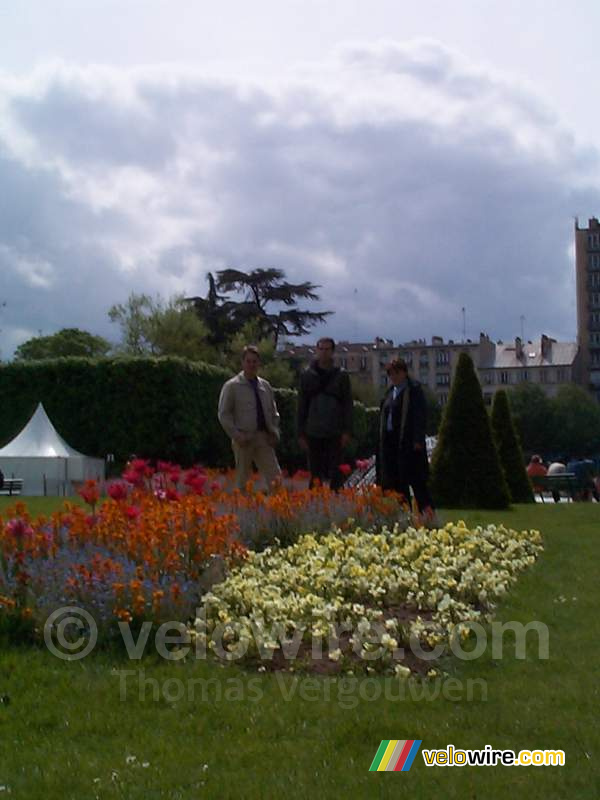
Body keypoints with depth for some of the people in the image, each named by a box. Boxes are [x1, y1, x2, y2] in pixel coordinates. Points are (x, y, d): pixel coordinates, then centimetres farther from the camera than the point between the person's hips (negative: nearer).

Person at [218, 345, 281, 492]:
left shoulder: (265, 385, 13)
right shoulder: (232, 386, -1)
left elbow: (274, 412, 20)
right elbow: (224, 414, -3)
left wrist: (275, 433, 5)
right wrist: (236, 435, -12)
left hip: (264, 438, 4)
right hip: (244, 439, -4)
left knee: (275, 477, -6)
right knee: (243, 479, 2)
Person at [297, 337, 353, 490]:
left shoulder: (341, 375, 4)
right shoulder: (307, 375, 7)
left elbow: (348, 405, 2)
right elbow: (301, 406, 8)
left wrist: (347, 431, -7)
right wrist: (301, 433, 2)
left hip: (335, 433, -1)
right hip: (314, 433, 1)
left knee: (335, 474, -3)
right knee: (315, 474, 5)